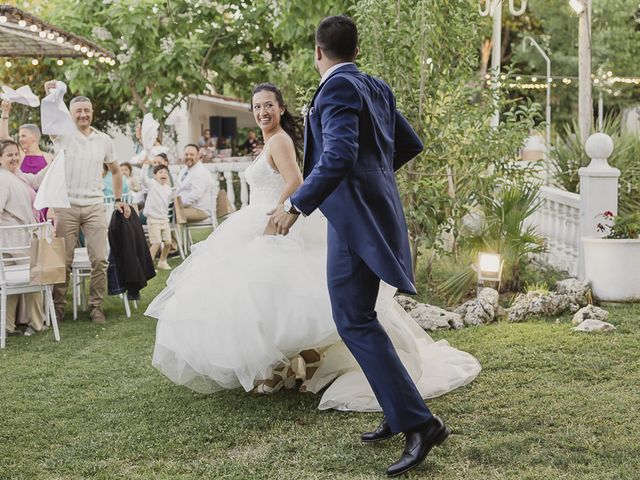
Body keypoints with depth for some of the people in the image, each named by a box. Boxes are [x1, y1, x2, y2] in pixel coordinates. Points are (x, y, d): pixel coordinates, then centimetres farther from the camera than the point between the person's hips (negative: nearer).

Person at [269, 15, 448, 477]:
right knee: (357, 318, 17)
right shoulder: (377, 87, 13)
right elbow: (411, 144, 21)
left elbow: (339, 156, -26)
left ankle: (420, 423, -10)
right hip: (376, 207, 9)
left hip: (355, 215, -9)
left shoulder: (338, 88, -13)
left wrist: (297, 204, -23)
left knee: (355, 322, -8)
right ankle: (399, 414, 22)